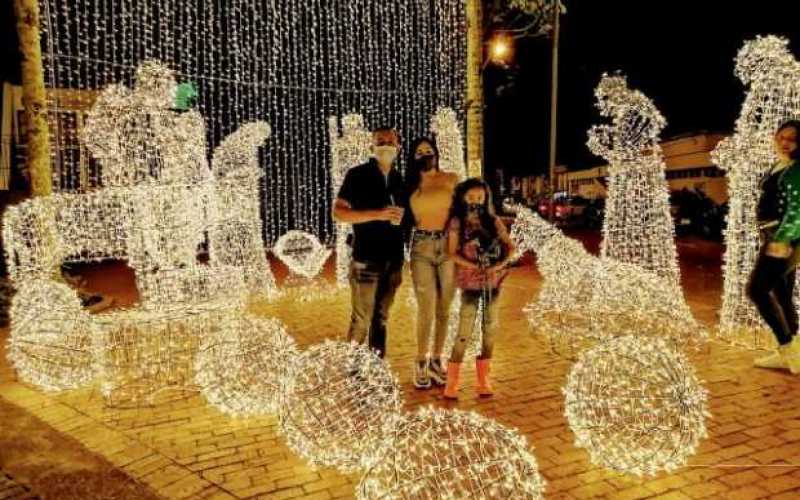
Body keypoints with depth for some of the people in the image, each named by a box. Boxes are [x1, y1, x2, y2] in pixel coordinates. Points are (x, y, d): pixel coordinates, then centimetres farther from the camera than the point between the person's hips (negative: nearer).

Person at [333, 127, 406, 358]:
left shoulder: (399, 179, 13)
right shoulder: (358, 175, -2)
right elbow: (338, 212, -10)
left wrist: (401, 217, 4)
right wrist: (378, 214, -17)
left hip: (393, 259, 5)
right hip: (366, 259, -5)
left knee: (381, 318, 12)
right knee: (361, 319, -4)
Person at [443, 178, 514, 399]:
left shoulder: (493, 221, 4)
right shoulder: (457, 223, -3)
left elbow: (509, 245, 4)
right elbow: (453, 253, -7)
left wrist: (500, 264, -13)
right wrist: (475, 267, -18)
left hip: (493, 281, 4)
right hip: (470, 282, -3)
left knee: (490, 328, 8)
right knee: (465, 330, -7)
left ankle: (484, 379, 22)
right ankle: (452, 382, 1)